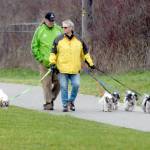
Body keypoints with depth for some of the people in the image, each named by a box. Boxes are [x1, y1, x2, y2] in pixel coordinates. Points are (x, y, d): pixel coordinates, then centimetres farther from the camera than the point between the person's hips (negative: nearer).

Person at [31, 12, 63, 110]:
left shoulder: (59, 30, 8)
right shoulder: (40, 31, 0)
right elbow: (34, 46, 3)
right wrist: (39, 58, -5)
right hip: (45, 62, -3)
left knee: (58, 82, 1)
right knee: (47, 83, -5)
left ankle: (51, 99, 19)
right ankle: (48, 103, 0)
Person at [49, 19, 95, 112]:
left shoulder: (79, 40, 7)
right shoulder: (59, 40, 1)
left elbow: (85, 53, 16)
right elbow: (53, 52, 5)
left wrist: (90, 63, 15)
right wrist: (52, 63, -4)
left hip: (75, 69, 1)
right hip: (62, 68, -1)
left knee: (76, 85, -10)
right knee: (64, 87, -1)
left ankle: (71, 101, 13)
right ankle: (65, 105, 10)